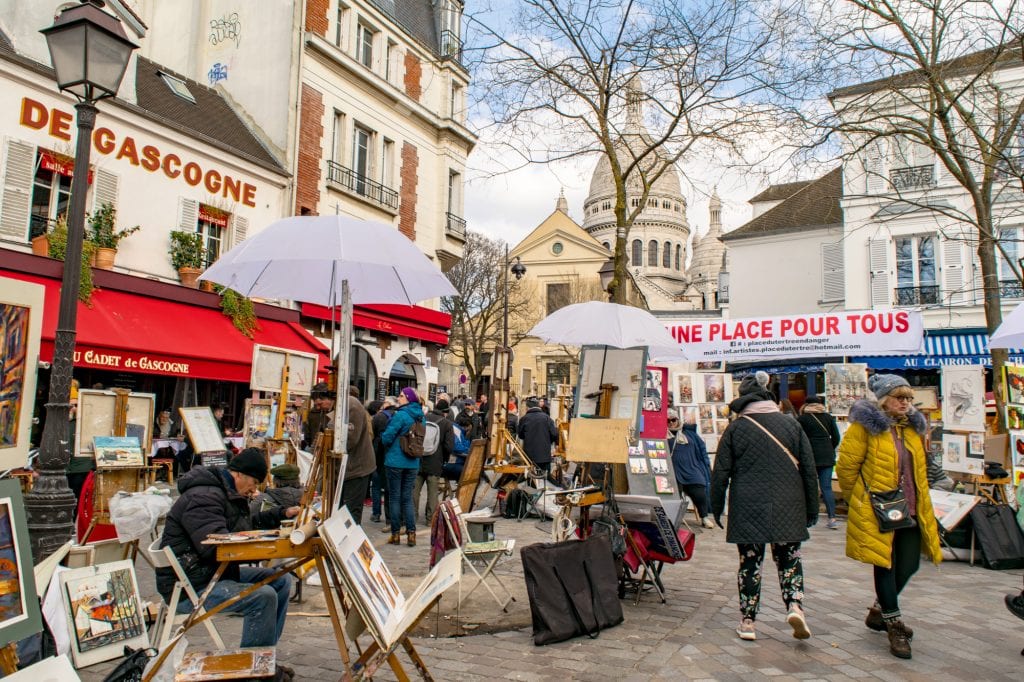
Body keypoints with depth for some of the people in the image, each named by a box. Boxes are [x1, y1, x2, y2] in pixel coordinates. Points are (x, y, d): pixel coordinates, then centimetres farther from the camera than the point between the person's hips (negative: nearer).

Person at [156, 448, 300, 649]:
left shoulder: (230, 494, 13)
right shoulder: (203, 498, -21)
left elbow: (248, 525, 28)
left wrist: (282, 514, 16)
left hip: (217, 573, 11)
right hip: (188, 588, -11)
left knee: (281, 581, 4)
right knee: (264, 596, -27)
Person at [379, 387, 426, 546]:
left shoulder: (400, 416, -16)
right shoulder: (421, 417, 4)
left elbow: (386, 438, -16)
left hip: (395, 461, -5)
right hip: (413, 463, 6)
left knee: (394, 497, 6)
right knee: (407, 498, 12)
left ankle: (396, 534, 11)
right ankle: (411, 533, 7)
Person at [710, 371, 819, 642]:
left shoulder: (735, 428, 0)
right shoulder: (791, 424, 5)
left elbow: (720, 474, 0)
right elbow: (809, 470, 6)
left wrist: (716, 509, 10)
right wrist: (811, 510, 13)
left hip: (748, 509, -1)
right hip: (788, 510, 1)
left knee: (750, 562, 6)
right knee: (789, 558, 15)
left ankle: (747, 622, 10)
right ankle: (795, 606, -5)